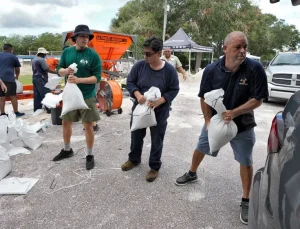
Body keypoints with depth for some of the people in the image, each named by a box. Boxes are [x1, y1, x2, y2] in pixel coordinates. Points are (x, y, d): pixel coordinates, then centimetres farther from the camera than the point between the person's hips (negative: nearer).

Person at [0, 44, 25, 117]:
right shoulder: (13, 57, 7)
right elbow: (17, 69, 14)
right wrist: (17, 76, 32)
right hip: (9, 78, -4)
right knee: (13, 96, 1)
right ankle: (16, 112, 4)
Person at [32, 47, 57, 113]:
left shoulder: (34, 60, 17)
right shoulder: (41, 60, -13)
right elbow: (47, 69, -18)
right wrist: (56, 72, -12)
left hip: (35, 78, 10)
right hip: (41, 79, -10)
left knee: (37, 95, 10)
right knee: (46, 94, -8)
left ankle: (37, 109, 14)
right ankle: (49, 109, -9)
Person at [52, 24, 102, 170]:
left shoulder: (93, 55, -10)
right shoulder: (67, 52, 3)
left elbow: (97, 77, -14)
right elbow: (59, 70, 7)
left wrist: (79, 80, -26)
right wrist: (65, 71, -16)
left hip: (87, 96, -4)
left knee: (88, 126, 3)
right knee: (65, 122, 16)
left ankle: (90, 155, 20)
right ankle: (67, 150, 38)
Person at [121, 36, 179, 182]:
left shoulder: (169, 70, -14)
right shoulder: (139, 65, -8)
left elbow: (174, 90, -7)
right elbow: (130, 82, 0)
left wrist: (160, 101, -22)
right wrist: (138, 95, -19)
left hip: (159, 112, -2)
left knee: (157, 141, 11)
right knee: (136, 136, 19)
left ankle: (154, 167, 31)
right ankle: (134, 159, 44)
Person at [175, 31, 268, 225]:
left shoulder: (255, 68, -20)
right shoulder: (212, 70, -14)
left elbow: (258, 99, -17)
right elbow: (204, 97, -6)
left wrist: (234, 113, -30)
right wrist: (208, 120, -14)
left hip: (242, 125, -2)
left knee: (246, 162, 7)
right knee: (200, 148, 17)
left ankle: (246, 201, 25)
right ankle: (192, 174, 45)